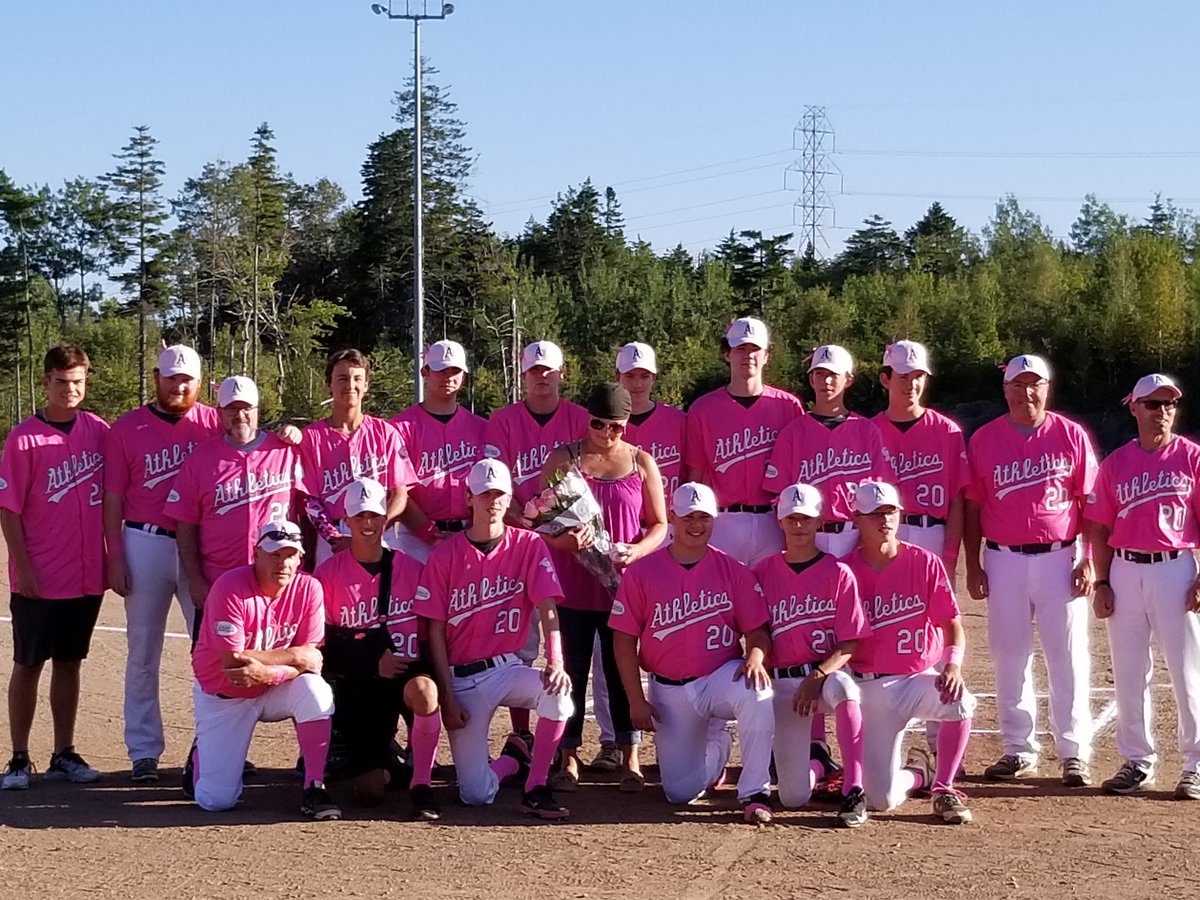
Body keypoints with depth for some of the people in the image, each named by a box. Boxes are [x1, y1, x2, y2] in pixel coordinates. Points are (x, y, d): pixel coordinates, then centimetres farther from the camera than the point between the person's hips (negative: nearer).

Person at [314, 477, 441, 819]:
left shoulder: (412, 570, 5)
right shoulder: (328, 574, 1)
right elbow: (322, 647, -3)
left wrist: (431, 672, -12)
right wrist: (372, 662, -15)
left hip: (409, 673, 0)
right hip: (357, 684, 0)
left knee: (423, 689, -39)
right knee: (370, 791, -12)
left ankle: (421, 785, -21)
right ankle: (383, 763, 28)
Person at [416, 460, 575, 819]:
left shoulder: (529, 546, 0)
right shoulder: (444, 556, -3)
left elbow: (547, 608, -10)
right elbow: (435, 631, -2)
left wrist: (555, 661, -28)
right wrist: (447, 699, -8)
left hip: (509, 668, 1)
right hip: (462, 678, -1)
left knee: (557, 690, -35)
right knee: (476, 795, -10)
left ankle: (535, 789, -15)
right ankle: (514, 759, 26)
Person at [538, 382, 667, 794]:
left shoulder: (642, 463, 6)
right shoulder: (563, 459, 4)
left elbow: (659, 524, 7)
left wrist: (636, 551, -13)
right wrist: (565, 539, -18)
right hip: (572, 585, 0)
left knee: (621, 670, 3)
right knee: (572, 670, 2)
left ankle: (630, 760, 11)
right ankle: (568, 759, 10)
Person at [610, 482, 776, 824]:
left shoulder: (734, 571, 0)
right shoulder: (641, 572, -2)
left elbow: (757, 628, -3)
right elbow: (624, 639, -1)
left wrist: (755, 657, -27)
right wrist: (636, 700, -6)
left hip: (722, 677, -1)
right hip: (669, 690, 1)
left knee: (755, 691, -38)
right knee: (680, 793, -4)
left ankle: (754, 793, -24)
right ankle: (716, 748, 32)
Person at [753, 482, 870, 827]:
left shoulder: (838, 574, 0)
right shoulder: (764, 573, 6)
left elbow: (849, 644, -5)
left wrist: (818, 676, -19)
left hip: (828, 673, -1)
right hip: (782, 682, 1)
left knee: (841, 686, -43)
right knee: (793, 797, -11)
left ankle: (854, 793, -33)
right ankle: (817, 761, 28)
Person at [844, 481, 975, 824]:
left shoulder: (925, 563, -1)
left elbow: (952, 622, -3)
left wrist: (953, 664, -22)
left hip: (922, 677, 1)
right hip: (872, 687, 0)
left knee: (960, 701, -37)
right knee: (881, 798, -12)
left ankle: (943, 789, -11)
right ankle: (917, 773, 28)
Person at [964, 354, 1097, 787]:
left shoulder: (1072, 436, 2)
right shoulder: (984, 440, 5)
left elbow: (1090, 502, 3)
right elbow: (972, 506, 8)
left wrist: (1089, 560, -4)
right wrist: (972, 565, 3)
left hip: (1060, 557, -1)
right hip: (1004, 560, 2)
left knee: (1068, 657, -1)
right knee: (1009, 657, 6)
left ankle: (1074, 753, 6)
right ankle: (1019, 750, 15)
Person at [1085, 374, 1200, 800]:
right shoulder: (1116, 463, 7)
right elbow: (1100, 528, 9)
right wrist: (1102, 583, 3)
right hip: (1124, 571, 3)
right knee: (1128, 672, 7)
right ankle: (1138, 761, 18)